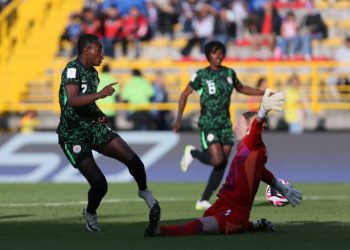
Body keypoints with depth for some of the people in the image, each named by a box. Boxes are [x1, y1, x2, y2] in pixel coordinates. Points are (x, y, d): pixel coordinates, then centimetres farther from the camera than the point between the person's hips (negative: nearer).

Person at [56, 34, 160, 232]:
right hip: (73, 135, -7)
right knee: (99, 184, -13)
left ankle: (144, 191, 21)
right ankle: (90, 213, 19)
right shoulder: (73, 69, -16)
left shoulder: (93, 73, 11)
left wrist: (99, 114, 9)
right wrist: (100, 94, -39)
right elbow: (73, 101, -32)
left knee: (132, 159, -8)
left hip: (93, 127, 7)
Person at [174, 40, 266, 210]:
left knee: (222, 165, -2)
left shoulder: (229, 73, 6)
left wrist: (264, 93, 21)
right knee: (217, 160, -19)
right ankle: (192, 153, 11)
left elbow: (241, 88, 25)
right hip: (208, 123, -5)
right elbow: (185, 94, -1)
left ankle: (203, 201, 7)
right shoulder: (201, 75, -7)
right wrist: (179, 117, -10)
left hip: (225, 124, 5)